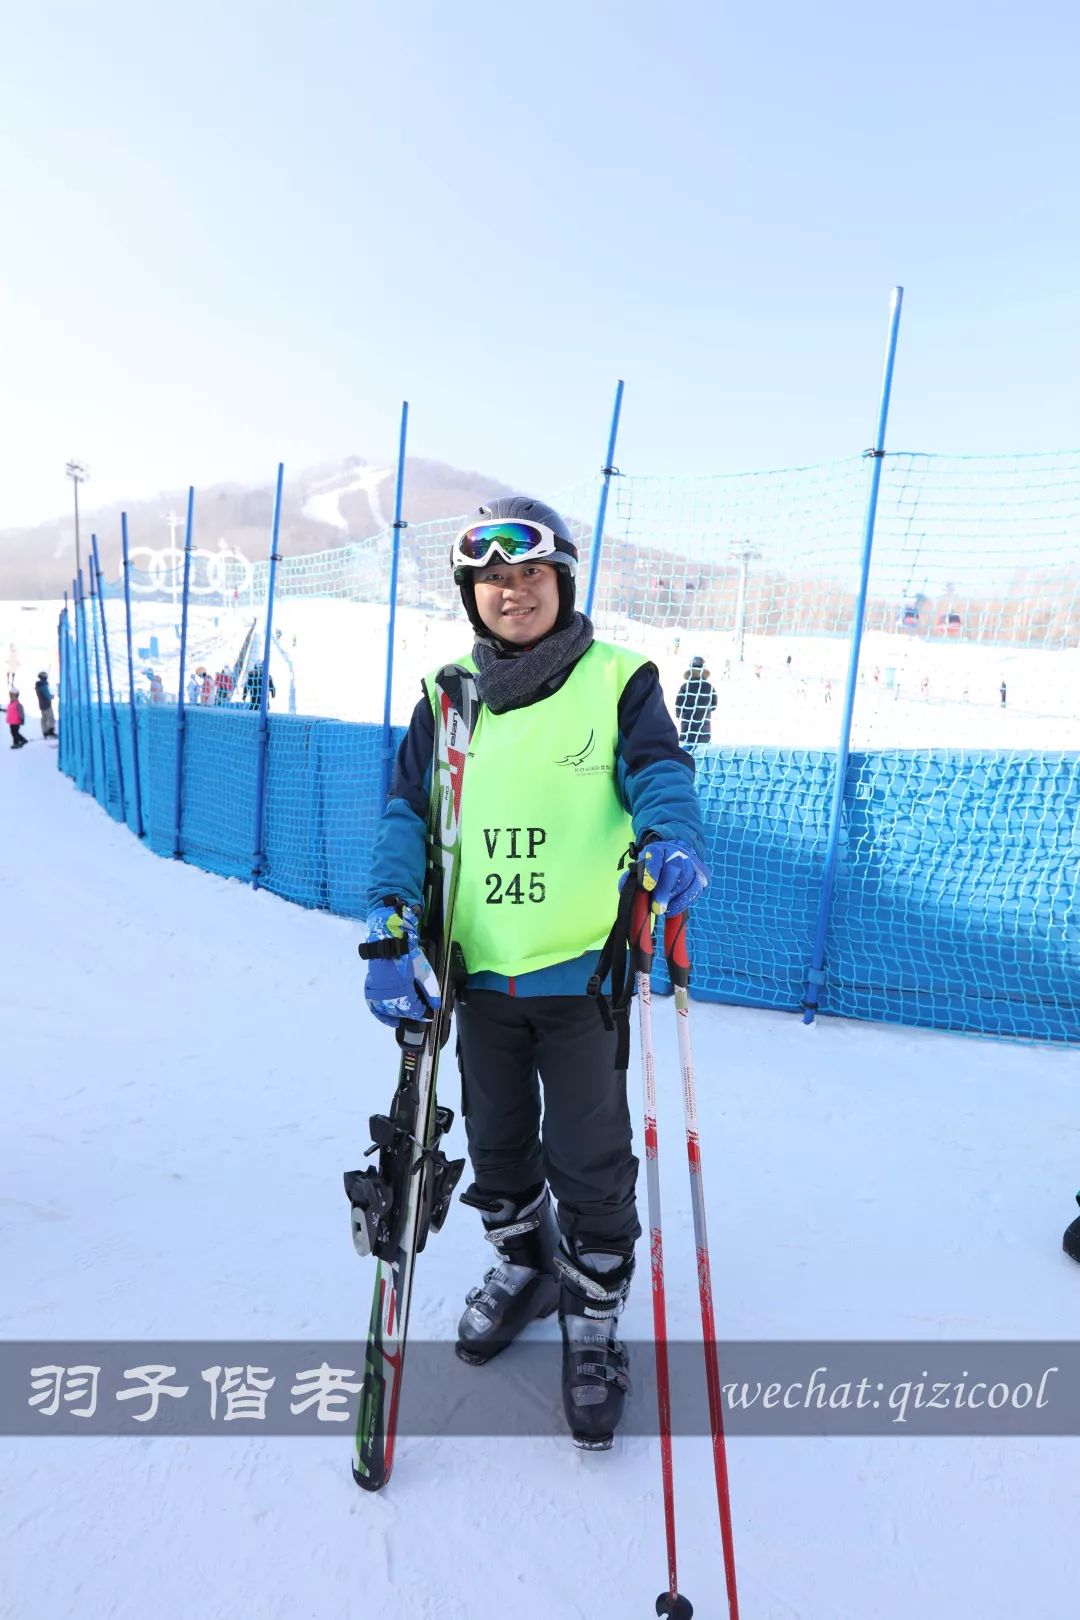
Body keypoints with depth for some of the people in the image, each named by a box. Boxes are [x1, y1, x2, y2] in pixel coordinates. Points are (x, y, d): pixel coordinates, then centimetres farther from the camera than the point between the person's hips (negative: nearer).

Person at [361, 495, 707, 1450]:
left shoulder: (617, 680, -3)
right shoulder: (448, 699, 6)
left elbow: (659, 771, -13)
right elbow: (408, 812, 1)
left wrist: (673, 840, -37)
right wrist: (393, 919, -14)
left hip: (583, 968, -3)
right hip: (478, 972, 4)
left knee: (589, 1161, 7)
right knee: (496, 1147, 20)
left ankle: (594, 1321, 31)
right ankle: (523, 1267, 47)